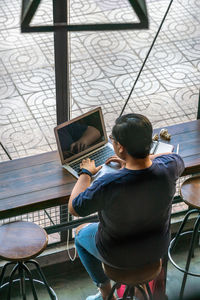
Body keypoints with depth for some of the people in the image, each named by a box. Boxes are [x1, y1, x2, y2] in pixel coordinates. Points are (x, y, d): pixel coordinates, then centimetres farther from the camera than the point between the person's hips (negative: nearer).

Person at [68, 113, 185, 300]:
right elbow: (178, 160, 2)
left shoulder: (108, 186, -38)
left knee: (81, 234, 29)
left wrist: (86, 173, -5)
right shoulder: (167, 168, -26)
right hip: (157, 248, 4)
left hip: (118, 254, -3)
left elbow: (74, 208, -19)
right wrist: (130, 161, 5)